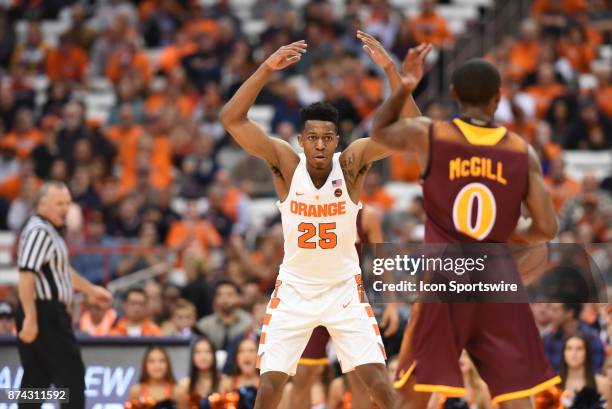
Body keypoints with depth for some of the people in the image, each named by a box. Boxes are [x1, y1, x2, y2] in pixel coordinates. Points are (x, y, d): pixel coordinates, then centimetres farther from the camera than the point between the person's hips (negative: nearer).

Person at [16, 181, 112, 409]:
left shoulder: (51, 232, 19)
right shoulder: (39, 231, -14)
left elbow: (62, 271, 35)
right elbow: (26, 276, -23)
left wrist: (90, 290, 44)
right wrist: (30, 318, -28)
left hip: (50, 314, 10)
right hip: (44, 312, -10)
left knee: (35, 381, 9)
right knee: (71, 376, -7)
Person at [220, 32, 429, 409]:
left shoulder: (352, 163, -14)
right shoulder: (286, 163, -14)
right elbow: (231, 119, -24)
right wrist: (266, 70, -36)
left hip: (345, 288, 0)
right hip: (294, 289, 0)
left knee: (377, 376, -5)